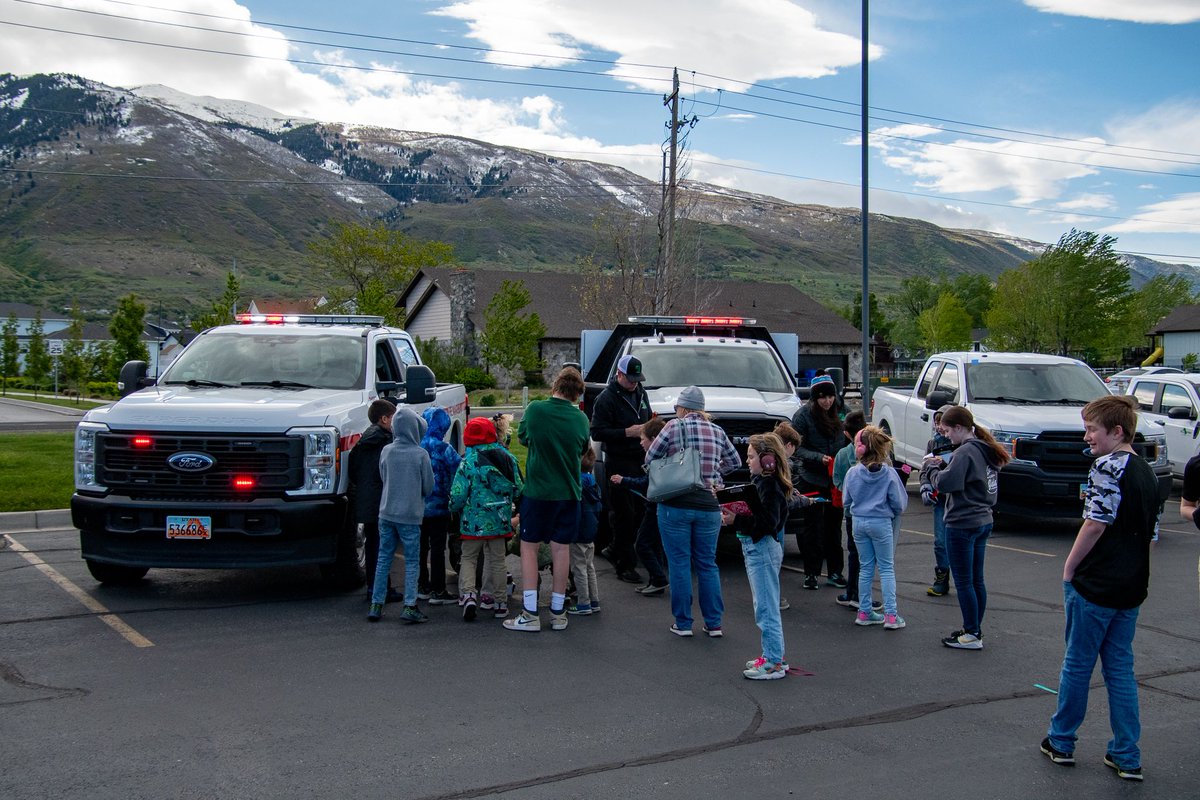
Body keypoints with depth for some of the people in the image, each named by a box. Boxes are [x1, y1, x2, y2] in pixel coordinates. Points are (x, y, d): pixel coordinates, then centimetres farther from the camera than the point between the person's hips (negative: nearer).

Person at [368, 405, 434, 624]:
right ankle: (410, 606, -1)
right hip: (410, 515, -3)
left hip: (386, 513, 3)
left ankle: (376, 605, 13)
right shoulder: (420, 454, -12)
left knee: (383, 559, 12)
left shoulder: (386, 452, -2)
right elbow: (429, 487, -3)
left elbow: (383, 478, 11)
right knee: (412, 561, 5)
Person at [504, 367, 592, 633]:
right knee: (561, 549, 10)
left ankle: (530, 614, 5)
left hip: (537, 490, -2)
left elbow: (522, 437, 7)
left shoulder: (535, 409, -10)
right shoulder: (580, 418, -3)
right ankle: (558, 613, 17)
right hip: (568, 492, 2)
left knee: (529, 547, 7)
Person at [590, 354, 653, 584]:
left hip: (640, 460, 7)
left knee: (639, 510, 8)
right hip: (619, 463, -7)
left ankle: (616, 550, 26)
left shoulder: (640, 393, 15)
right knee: (624, 513, -6)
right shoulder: (607, 398, -8)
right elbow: (597, 432, -14)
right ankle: (625, 565, 0)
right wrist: (627, 432, -19)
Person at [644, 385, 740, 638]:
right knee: (707, 564, 12)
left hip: (676, 505, -3)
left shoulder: (674, 426, -5)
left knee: (679, 564, 4)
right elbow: (735, 461, 21)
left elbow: (650, 458, 1)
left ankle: (683, 623, 8)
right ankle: (714, 623, 14)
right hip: (708, 506, 4)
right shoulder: (717, 432, 8)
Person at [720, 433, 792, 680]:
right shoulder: (760, 481, 12)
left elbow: (768, 522, -25)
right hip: (758, 548, 11)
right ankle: (773, 656, 27)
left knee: (765, 608, -4)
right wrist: (733, 513, -2)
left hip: (762, 548, -11)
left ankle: (773, 662, 2)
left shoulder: (769, 485, -18)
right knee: (767, 606, 17)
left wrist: (736, 520, -23)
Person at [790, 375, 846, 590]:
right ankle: (811, 574, 12)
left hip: (835, 480, 5)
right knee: (811, 527, 3)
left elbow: (842, 444, 16)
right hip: (811, 481, -5)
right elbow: (797, 449, -12)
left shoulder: (835, 416, 7)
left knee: (834, 525, 12)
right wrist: (819, 458, -24)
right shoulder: (803, 415, -10)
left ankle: (835, 572, 21)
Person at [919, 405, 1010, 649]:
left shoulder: (966, 452, -18)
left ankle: (972, 635, 4)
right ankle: (975, 629, 24)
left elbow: (945, 483, -23)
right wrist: (943, 465, 5)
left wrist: (932, 468, -5)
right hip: (982, 521, 10)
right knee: (976, 580, 15)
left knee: (963, 582, -1)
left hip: (962, 525, -10)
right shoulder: (985, 451, 11)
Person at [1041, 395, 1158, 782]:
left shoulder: (1108, 466, -15)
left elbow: (1096, 523, -21)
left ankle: (1061, 742, 19)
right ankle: (1127, 757, 13)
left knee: (1077, 664, 6)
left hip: (1094, 584, -8)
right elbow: (1151, 535, 17)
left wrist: (1069, 567, -11)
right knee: (1120, 669, 12)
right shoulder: (1147, 473, 12)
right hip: (1131, 589, 8)